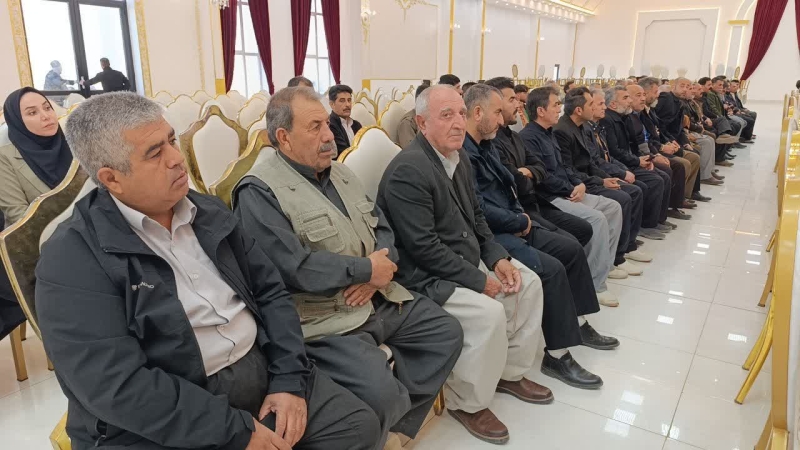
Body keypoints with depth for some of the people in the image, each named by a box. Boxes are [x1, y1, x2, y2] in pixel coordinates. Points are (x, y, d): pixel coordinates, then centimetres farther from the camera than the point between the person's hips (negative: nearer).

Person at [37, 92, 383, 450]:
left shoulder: (209, 213, 7)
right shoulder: (73, 258, -11)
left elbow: (271, 292, 8)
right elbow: (117, 386, -20)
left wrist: (289, 378, -5)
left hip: (263, 371, 5)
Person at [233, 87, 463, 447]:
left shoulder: (340, 172, 14)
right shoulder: (259, 192, -13)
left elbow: (382, 227, 11)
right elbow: (292, 268, -23)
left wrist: (378, 271, -11)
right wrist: (366, 268, -16)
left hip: (380, 298, 9)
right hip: (325, 317, -8)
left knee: (447, 332, 7)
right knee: (379, 391, -27)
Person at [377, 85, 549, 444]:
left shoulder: (459, 157, 6)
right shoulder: (408, 170, -23)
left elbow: (476, 217, 15)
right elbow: (423, 248, -26)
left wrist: (497, 257, 0)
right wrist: (479, 280, -20)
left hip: (468, 260, 10)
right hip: (425, 275, -10)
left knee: (528, 284, 7)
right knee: (489, 313, -25)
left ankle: (511, 372, 23)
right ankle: (466, 402, -1)